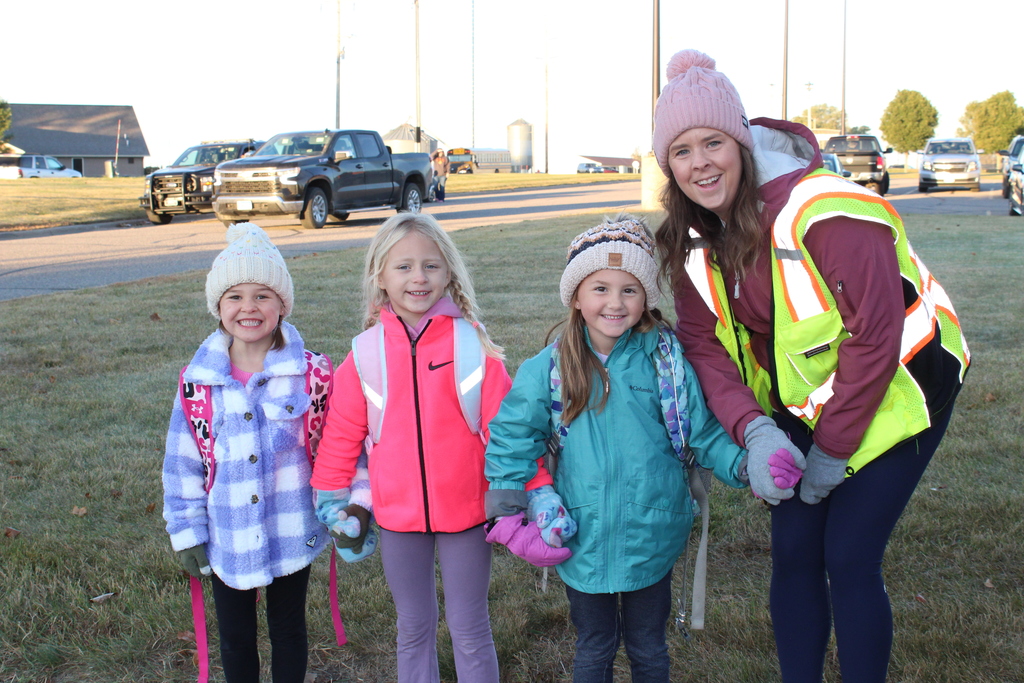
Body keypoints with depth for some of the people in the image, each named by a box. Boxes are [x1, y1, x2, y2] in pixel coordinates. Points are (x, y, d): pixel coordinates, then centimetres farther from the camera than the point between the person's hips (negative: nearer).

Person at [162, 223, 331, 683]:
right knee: (235, 639, 16)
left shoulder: (309, 373, -11)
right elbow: (183, 462, 0)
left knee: (288, 630, 17)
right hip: (227, 537, 1)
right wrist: (187, 534, 0)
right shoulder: (199, 380, -7)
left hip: (291, 532, -1)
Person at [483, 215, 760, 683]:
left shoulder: (665, 359, -8)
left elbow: (702, 431, -4)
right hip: (584, 537, 0)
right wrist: (508, 497, -10)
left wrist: (741, 463, -19)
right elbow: (513, 434, 0)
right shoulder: (550, 368, -6)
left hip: (651, 537, 0)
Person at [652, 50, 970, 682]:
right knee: (792, 552, 6)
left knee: (849, 558, -7)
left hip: (892, 393, -6)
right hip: (801, 405, 6)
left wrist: (833, 447, -18)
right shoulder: (693, 239, -6)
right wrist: (753, 429, -24)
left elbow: (876, 336, -25)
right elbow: (705, 344, -8)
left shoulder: (824, 212, -29)